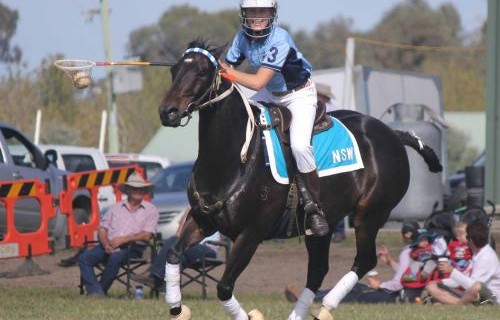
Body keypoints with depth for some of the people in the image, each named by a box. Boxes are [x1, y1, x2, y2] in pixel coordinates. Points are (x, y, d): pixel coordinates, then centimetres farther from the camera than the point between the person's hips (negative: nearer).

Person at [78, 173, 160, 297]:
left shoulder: (150, 210, 9)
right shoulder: (116, 208, 20)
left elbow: (146, 235, -3)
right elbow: (102, 229, 13)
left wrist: (122, 240, -12)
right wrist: (106, 245, -8)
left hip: (130, 248, -4)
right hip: (109, 246, 4)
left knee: (115, 258, -37)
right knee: (84, 258, -22)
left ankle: (101, 290, -23)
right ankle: (96, 291, -33)